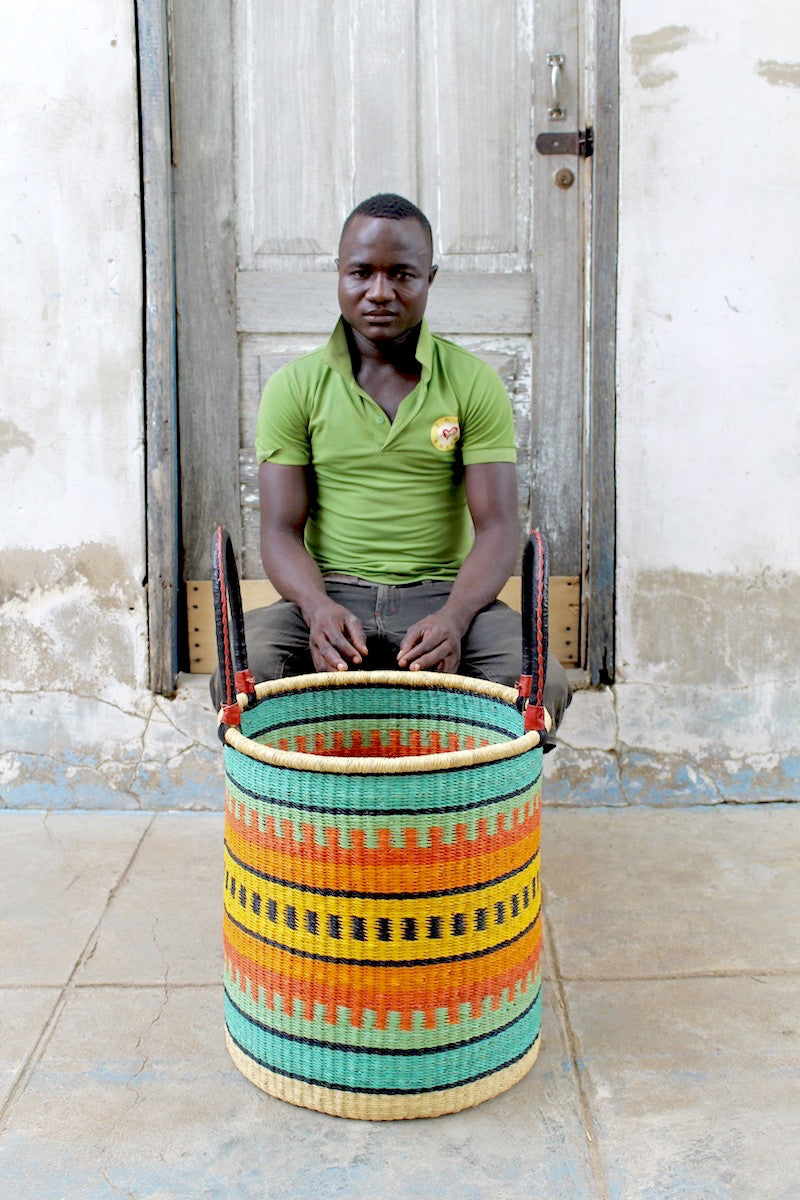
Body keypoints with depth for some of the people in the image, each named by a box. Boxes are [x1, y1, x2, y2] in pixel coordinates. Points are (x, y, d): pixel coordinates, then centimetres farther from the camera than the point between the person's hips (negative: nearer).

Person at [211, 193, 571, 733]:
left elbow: (496, 526, -4)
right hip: (330, 592, 0)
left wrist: (453, 616, -25)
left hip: (444, 592, 0)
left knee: (542, 684, -27)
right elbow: (281, 530, -1)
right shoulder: (295, 386, 4)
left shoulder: (475, 383, 3)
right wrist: (317, 607, -24)